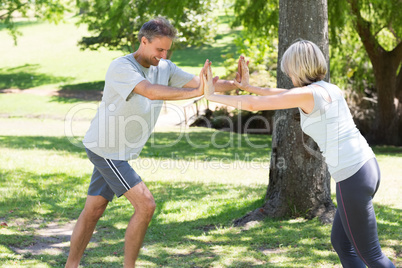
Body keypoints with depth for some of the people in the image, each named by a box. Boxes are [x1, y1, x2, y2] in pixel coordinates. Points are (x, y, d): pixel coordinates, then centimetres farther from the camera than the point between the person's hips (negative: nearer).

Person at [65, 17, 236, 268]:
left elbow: (198, 83, -3)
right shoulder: (121, 67, -22)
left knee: (93, 210, 14)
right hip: (106, 150, -8)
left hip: (120, 152, 8)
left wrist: (236, 84, -19)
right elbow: (151, 92, -38)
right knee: (145, 205, -12)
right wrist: (195, 92, -46)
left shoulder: (164, 68, 2)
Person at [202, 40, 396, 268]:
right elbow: (284, 95, 30)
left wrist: (212, 96, 4)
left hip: (352, 179, -9)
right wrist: (248, 86, 35)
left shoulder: (307, 93, -12)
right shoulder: (331, 89, 14)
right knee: (341, 242, 21)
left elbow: (253, 105, -9)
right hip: (366, 168, 9)